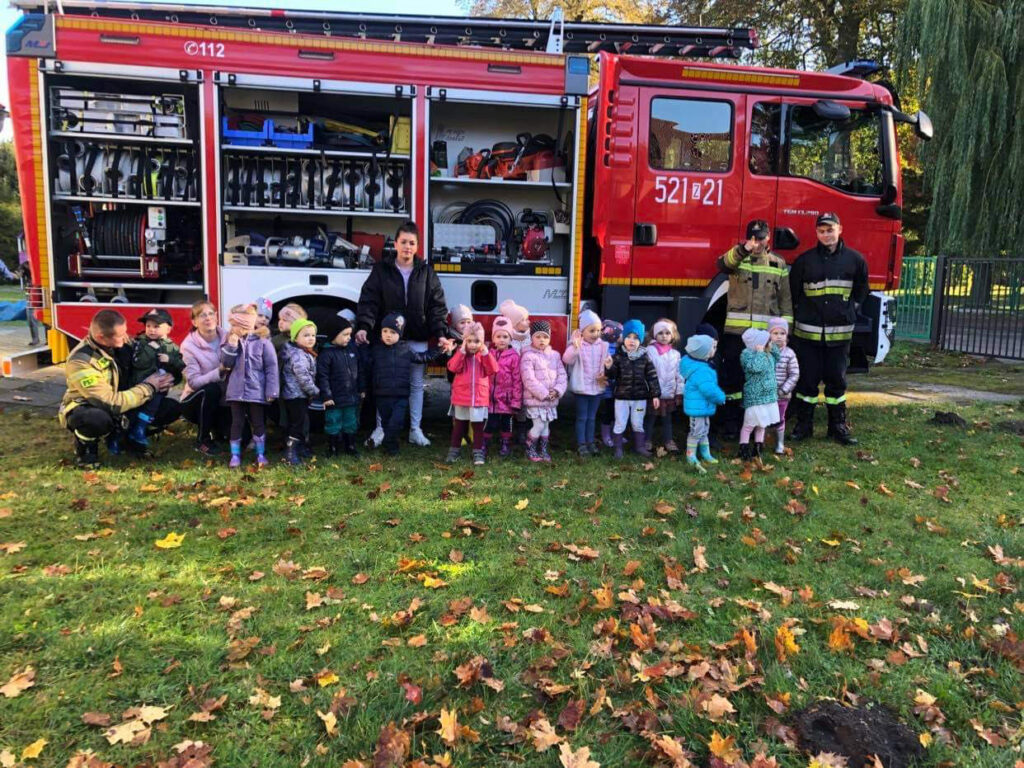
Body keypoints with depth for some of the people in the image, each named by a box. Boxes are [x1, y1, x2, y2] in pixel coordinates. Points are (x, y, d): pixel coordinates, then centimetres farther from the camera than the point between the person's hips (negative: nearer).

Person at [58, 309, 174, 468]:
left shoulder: (116, 344, -11)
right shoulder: (80, 362, -30)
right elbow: (112, 404, -32)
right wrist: (148, 388, -23)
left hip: (114, 405, 6)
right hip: (83, 410, -6)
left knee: (170, 407, -11)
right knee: (99, 418, -44)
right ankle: (84, 449, -8)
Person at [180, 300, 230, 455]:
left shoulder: (227, 338, -6)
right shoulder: (189, 345, -14)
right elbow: (194, 382, -23)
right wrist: (219, 371, -37)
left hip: (221, 400, 2)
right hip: (196, 400, -2)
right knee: (211, 389, -36)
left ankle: (216, 428, 17)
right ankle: (202, 440, -15)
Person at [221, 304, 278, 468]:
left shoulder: (262, 342, -8)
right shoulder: (231, 341, 5)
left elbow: (272, 367, -8)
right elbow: (226, 364, -1)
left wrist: (271, 391, -11)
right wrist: (231, 346, -15)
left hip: (256, 391, -3)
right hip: (236, 391, 3)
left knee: (258, 422, 7)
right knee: (237, 423, 8)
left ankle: (261, 454, 18)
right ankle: (235, 455, 17)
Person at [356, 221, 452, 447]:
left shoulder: (426, 272, 3)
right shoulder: (381, 270, 0)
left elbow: (437, 305, 1)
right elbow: (368, 300, -5)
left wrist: (440, 334, -10)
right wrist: (363, 326, -20)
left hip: (417, 339, 1)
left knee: (416, 384, 9)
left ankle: (415, 429, 20)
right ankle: (381, 427, 19)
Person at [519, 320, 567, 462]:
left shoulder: (555, 355, 8)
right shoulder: (528, 356, -11)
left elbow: (562, 375, 6)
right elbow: (529, 380, -18)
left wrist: (557, 391, -11)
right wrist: (544, 394, -19)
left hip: (552, 399, 6)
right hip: (534, 399, -6)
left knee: (546, 425, 13)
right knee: (539, 425, -7)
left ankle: (543, 450, 27)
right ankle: (530, 449, 13)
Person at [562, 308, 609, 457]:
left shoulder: (603, 346, 1)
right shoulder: (577, 345, -12)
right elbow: (567, 360, -28)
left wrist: (605, 375, -11)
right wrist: (575, 348, -43)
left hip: (597, 387, 4)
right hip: (582, 387, -4)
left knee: (592, 417, 15)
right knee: (582, 417, 4)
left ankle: (591, 442, 25)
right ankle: (581, 444, 12)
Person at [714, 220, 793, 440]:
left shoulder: (779, 264, 11)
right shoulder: (737, 258, 4)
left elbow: (786, 300, 12)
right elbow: (723, 263, -22)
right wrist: (743, 249, -41)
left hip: (766, 332, 2)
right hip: (735, 331, -2)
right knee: (731, 376, 1)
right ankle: (729, 422, 10)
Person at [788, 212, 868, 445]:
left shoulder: (855, 260, 3)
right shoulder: (804, 260, -1)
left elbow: (861, 290, 17)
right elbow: (793, 292, 8)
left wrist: (848, 311, 10)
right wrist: (803, 314, 7)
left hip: (840, 332, 1)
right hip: (808, 332, -1)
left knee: (836, 380, 8)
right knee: (807, 380, 4)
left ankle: (838, 426, 18)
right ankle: (804, 425, 15)